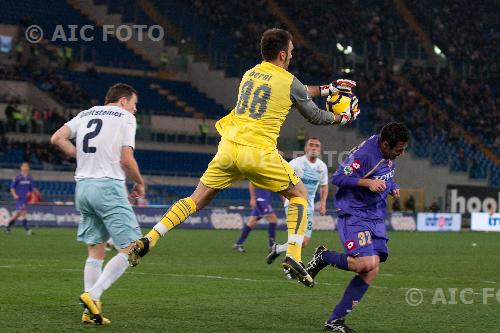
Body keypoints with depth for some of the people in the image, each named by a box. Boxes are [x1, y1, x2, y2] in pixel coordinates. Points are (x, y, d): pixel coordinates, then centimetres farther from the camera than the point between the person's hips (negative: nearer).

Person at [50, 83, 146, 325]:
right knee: (131, 249, -3)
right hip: (108, 186, -7)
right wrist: (140, 183, 9)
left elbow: (57, 138, 6)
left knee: (96, 251, 13)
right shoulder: (125, 117, 1)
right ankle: (93, 295, -16)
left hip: (83, 185, 7)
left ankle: (91, 310, 6)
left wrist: (83, 156, 16)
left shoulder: (86, 114, 19)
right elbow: (126, 159, -7)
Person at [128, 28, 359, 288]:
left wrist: (325, 89, 39)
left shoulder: (250, 74, 18)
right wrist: (342, 118, 30)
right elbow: (314, 116, 12)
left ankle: (148, 239, -3)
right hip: (259, 153, -5)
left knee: (196, 200, 12)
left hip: (228, 148, 5)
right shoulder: (289, 81, -1)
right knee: (299, 194, 15)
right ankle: (293, 256, 3)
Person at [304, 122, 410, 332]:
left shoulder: (390, 155, 6)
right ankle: (323, 257, 5)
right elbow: (338, 178, -18)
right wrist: (367, 182, -28)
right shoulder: (364, 153, -21)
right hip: (354, 214, -8)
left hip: (375, 217, 8)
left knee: (372, 270, -3)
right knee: (366, 263, -24)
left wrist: (392, 188, 6)